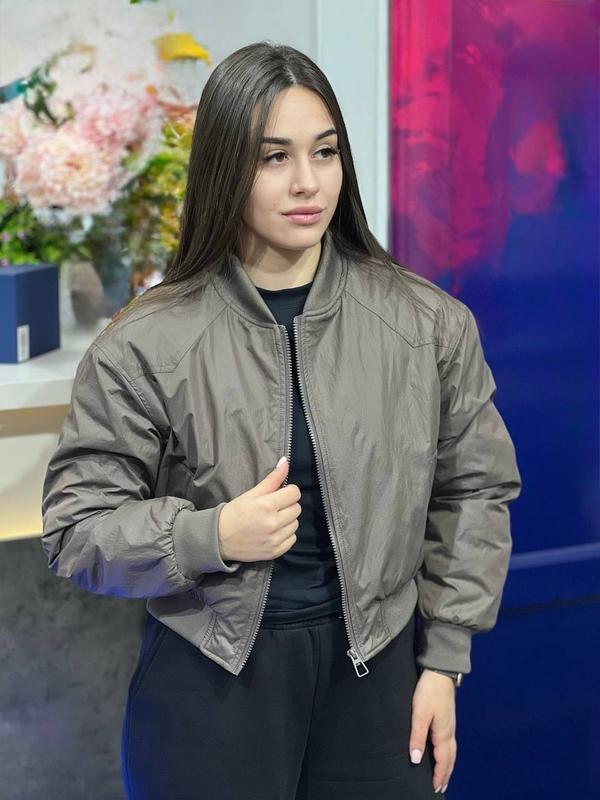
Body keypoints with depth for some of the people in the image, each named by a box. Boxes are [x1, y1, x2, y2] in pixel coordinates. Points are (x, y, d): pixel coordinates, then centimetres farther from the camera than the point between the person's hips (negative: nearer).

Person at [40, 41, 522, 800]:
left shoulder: (429, 323, -3)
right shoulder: (147, 342, -9)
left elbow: (474, 489, 6)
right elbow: (76, 526, -5)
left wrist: (444, 659, 3)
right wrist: (211, 537, -21)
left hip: (377, 672, 2)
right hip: (209, 681, -1)